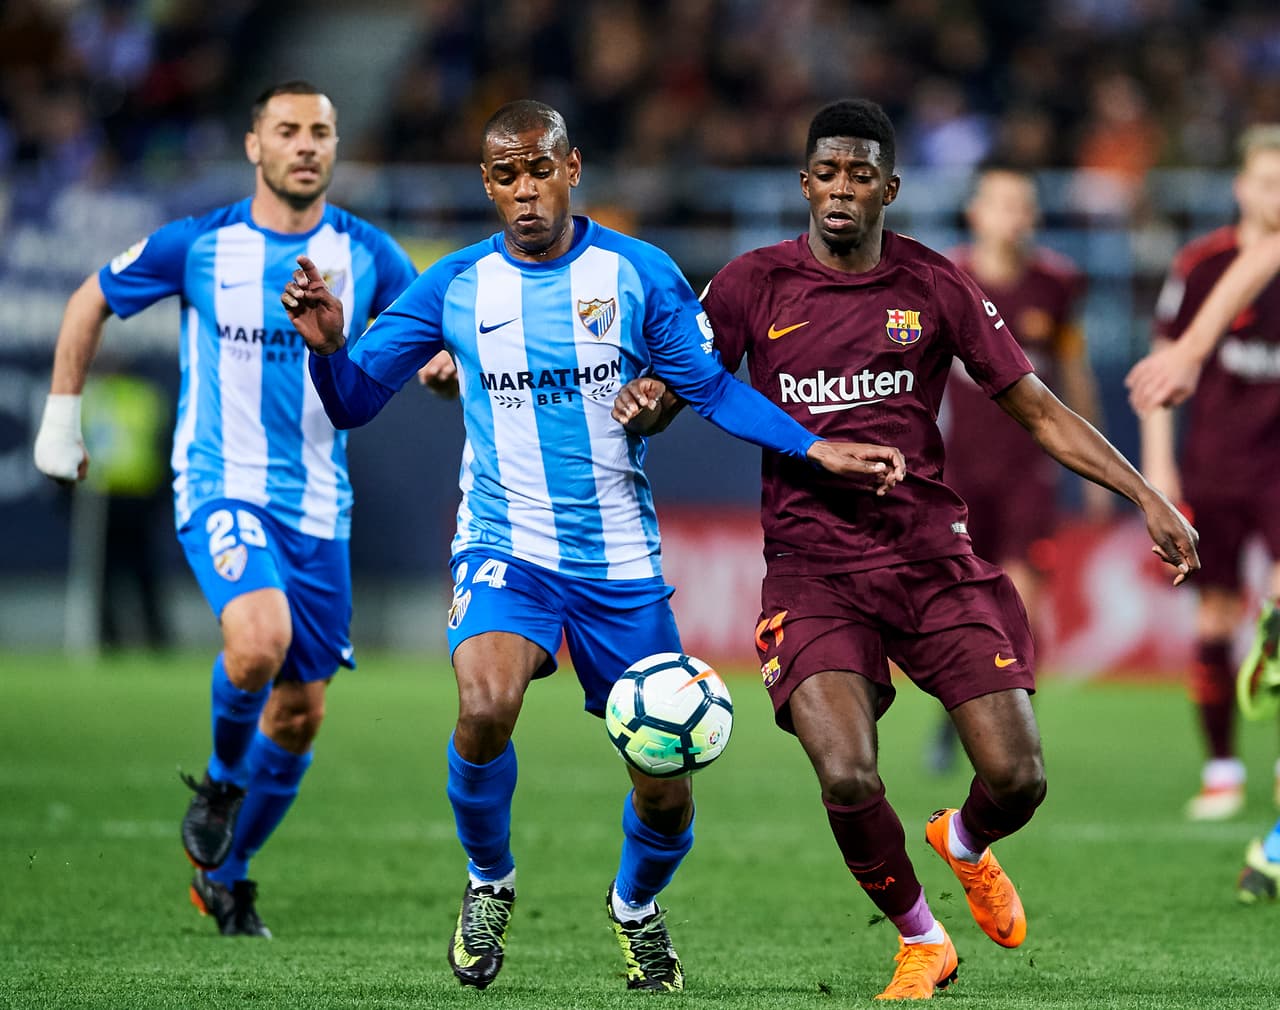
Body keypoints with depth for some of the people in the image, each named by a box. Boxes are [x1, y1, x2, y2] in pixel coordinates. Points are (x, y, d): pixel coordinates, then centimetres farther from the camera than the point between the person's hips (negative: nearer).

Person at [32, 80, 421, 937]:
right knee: (258, 640, -31)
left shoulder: (368, 255, 1)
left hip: (318, 506, 3)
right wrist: (62, 416, 11)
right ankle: (221, 782, 0)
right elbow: (92, 303, 11)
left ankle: (225, 874, 26)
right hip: (221, 488, -3)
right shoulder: (198, 247, -4)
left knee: (300, 714, 5)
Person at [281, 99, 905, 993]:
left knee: (665, 791, 1)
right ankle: (489, 884, -2)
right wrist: (328, 346, -20)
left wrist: (815, 449, -9)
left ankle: (636, 909, 36)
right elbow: (355, 402, 2)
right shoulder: (454, 287, 0)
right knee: (486, 706, -31)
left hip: (619, 557, 1)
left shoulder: (639, 274, -2)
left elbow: (712, 388, 3)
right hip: (506, 546, -1)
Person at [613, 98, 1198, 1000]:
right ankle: (920, 941, 8)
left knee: (1017, 779, -8)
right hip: (812, 567, -1)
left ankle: (967, 844, 33)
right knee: (847, 781, -21)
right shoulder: (754, 284, 1)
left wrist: (1147, 497, -1)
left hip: (932, 556, 1)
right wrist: (642, 405, -18)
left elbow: (1038, 410, 7)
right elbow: (667, 397, 7)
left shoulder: (935, 285, 3)